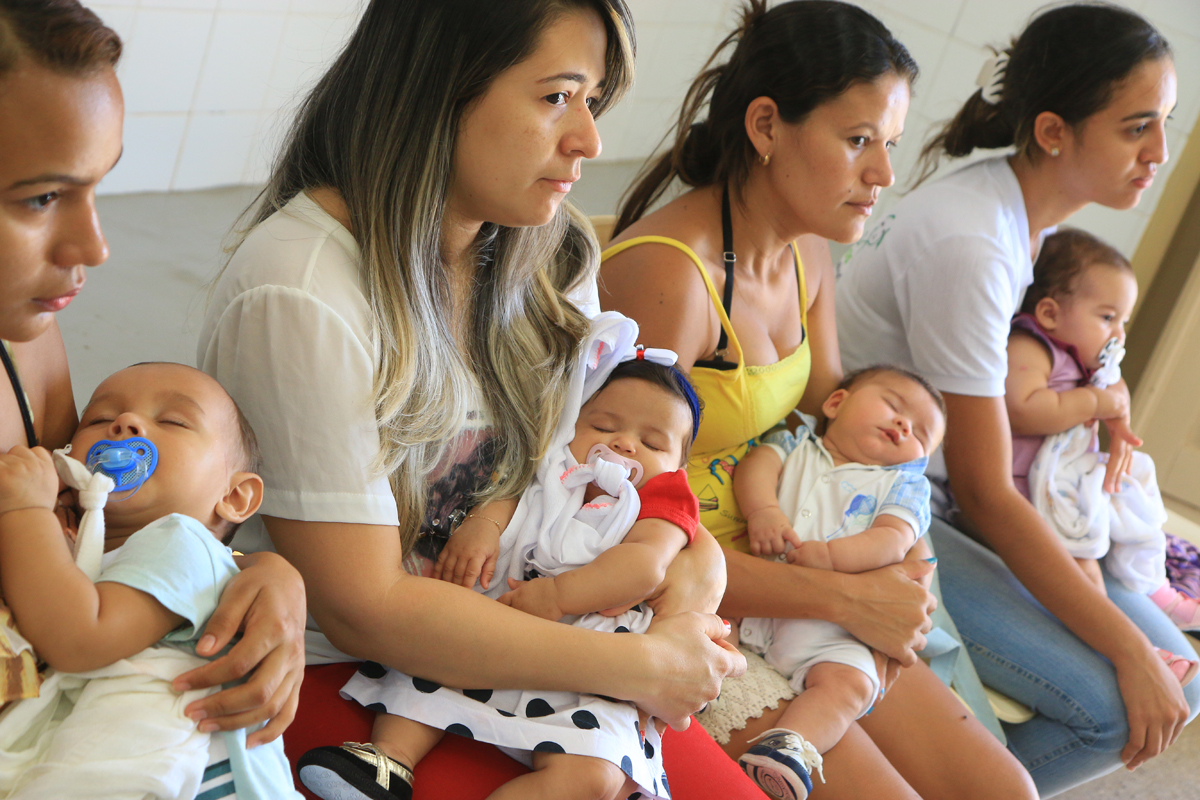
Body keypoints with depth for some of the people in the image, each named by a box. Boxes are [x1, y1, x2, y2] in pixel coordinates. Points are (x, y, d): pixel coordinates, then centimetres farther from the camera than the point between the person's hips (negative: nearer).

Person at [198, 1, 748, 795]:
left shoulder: (547, 256, 0)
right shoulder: (297, 297, -24)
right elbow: (365, 609, -22)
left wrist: (690, 557, -15)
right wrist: (641, 665, -20)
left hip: (509, 634, 6)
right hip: (331, 673, -6)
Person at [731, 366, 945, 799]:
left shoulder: (903, 482, 19)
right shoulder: (794, 443, 23)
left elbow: (893, 540, 0)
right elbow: (757, 464, 1)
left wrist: (830, 556, -18)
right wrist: (763, 509, -20)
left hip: (822, 623, -2)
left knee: (849, 681, -29)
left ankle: (790, 746, -44)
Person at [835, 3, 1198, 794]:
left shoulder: (1036, 210, 1)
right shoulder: (968, 245, -26)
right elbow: (987, 494, -23)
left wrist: (1107, 390, -1)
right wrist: (1130, 653, -18)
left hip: (936, 490, 9)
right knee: (1111, 705, -18)